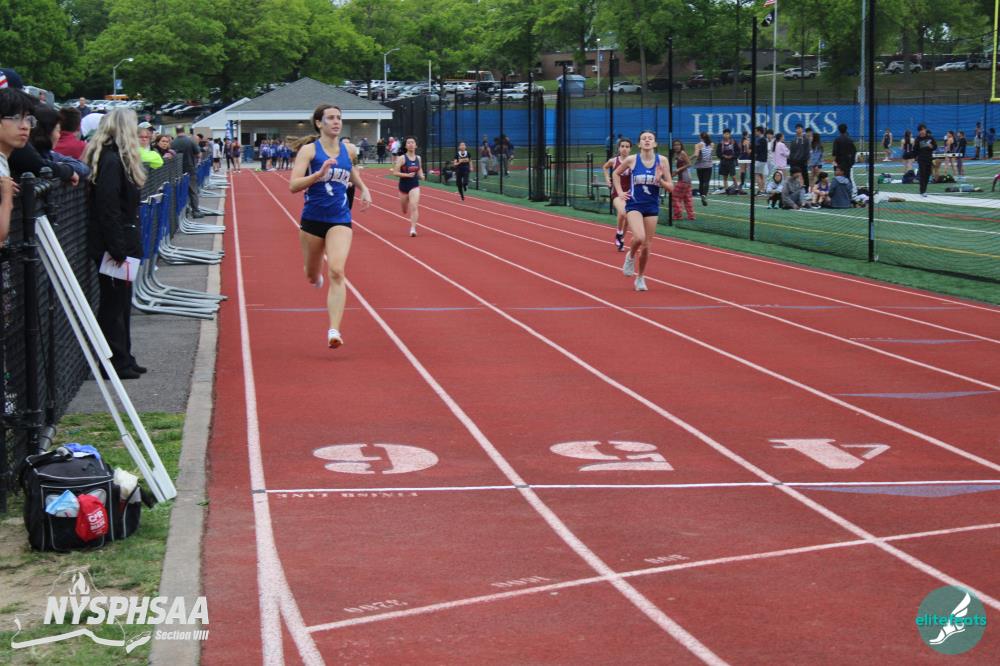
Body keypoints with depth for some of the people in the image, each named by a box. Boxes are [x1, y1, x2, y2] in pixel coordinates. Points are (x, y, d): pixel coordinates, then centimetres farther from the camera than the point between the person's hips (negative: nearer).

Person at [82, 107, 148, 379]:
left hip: (122, 244, 10)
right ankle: (116, 363, 6)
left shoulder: (115, 157, 13)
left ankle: (123, 359, 24)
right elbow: (107, 208, -23)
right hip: (113, 244, -10)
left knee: (120, 303, 16)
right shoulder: (112, 160, -18)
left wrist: (125, 246, 14)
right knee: (114, 303, -2)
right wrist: (117, 249, -23)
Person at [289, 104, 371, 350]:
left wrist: (364, 189, 12)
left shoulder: (349, 150, 4)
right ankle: (317, 274, 58)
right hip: (313, 219, -1)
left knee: (336, 272, -19)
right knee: (312, 276, 17)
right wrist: (319, 174, -29)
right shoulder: (308, 151, -8)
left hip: (340, 220, 1)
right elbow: (293, 185, -17)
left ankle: (334, 331, -24)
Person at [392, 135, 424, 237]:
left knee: (414, 207, -18)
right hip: (403, 186, -1)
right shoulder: (402, 158, -11)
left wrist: (421, 176, -2)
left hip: (415, 186, 1)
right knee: (405, 210, 17)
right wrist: (407, 175, -26)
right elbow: (395, 172, -14)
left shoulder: (418, 158, 1)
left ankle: (413, 228, -18)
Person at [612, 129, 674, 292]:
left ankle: (640, 277, 28)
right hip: (634, 205, -2)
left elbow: (671, 188, 1)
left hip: (652, 206, 2)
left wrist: (660, 180, -18)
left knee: (646, 245, 7)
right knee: (639, 237, -26)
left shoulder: (662, 161, -3)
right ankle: (630, 256, 9)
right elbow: (615, 173, 14)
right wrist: (620, 192, 4)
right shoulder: (632, 160, -5)